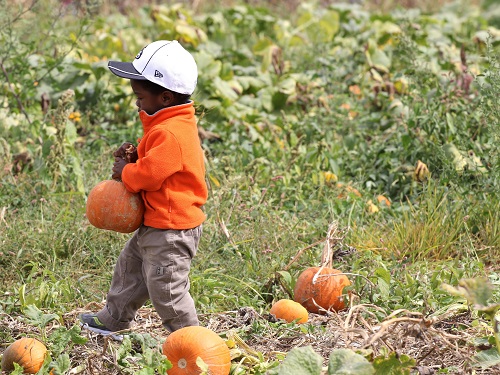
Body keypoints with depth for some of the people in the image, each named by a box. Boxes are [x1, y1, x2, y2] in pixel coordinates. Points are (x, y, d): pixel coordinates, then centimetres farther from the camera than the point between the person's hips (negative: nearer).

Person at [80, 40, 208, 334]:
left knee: (165, 287, -2)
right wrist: (134, 156, -1)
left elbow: (147, 175, -29)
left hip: (171, 230, -11)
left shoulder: (170, 134, -27)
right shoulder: (172, 124, 7)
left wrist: (124, 172, -9)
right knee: (131, 266, 24)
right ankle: (114, 319, 41)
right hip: (156, 223, 11)